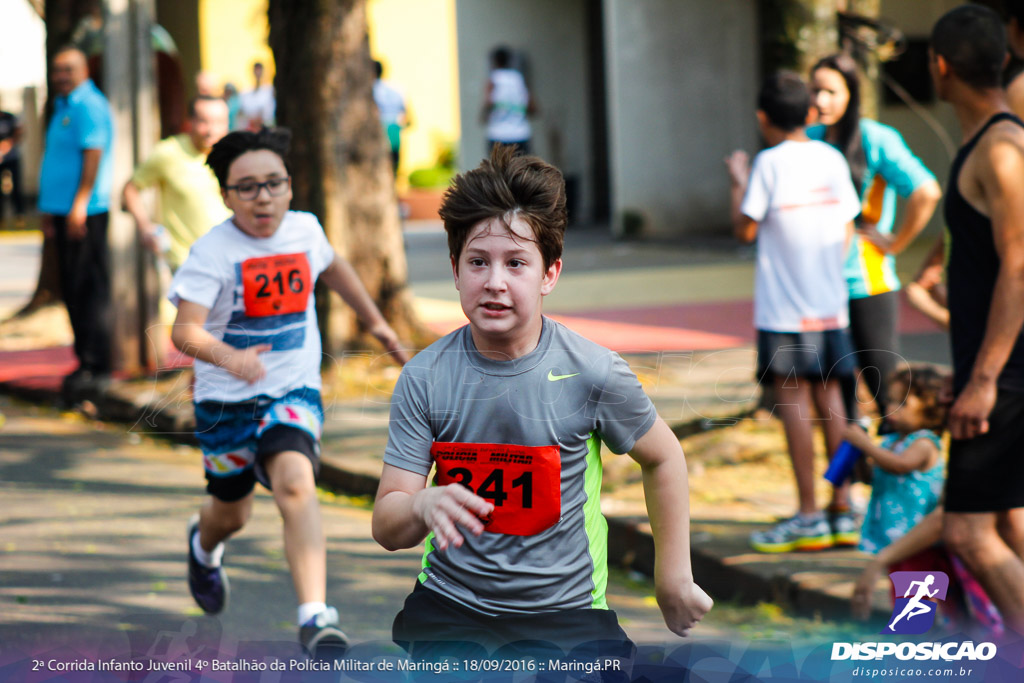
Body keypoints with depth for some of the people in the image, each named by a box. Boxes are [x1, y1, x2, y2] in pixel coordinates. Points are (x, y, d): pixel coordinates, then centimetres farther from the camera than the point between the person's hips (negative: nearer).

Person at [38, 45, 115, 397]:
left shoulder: (89, 106, -10)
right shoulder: (62, 107, 19)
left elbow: (93, 155, -18)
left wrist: (79, 205, -22)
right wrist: (49, 208, 22)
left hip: (85, 213, -10)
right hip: (64, 211, 10)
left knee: (89, 286, -9)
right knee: (73, 289, 10)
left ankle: (95, 366, -8)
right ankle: (87, 361, 14)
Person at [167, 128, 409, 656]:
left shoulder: (305, 230, -2)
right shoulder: (213, 252, -17)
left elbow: (332, 268, 23)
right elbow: (184, 329, -29)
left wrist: (374, 321, 30)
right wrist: (227, 356, -48)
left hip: (294, 393, 1)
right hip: (226, 397, -1)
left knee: (295, 482, -26)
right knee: (233, 511, 17)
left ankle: (315, 619, -32)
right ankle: (204, 544, 57)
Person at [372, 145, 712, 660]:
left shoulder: (593, 372, -9)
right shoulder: (425, 377, -6)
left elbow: (662, 458, 10)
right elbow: (386, 528, -7)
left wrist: (674, 578, 14)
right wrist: (423, 507, -30)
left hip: (564, 611, -1)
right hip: (449, 600, 1)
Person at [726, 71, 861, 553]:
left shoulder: (770, 162, -10)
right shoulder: (832, 159, 6)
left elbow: (745, 229, -8)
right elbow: (847, 232, 10)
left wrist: (738, 181, 6)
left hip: (784, 309, -6)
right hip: (830, 301, 6)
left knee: (792, 400, -2)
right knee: (829, 396, 10)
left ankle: (808, 517, -2)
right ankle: (843, 511, 11)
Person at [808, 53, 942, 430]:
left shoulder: (877, 139, -10)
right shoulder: (810, 140, 7)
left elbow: (927, 193, -18)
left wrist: (895, 243, -11)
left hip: (867, 283, -5)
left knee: (885, 385, -4)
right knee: (837, 388, 9)